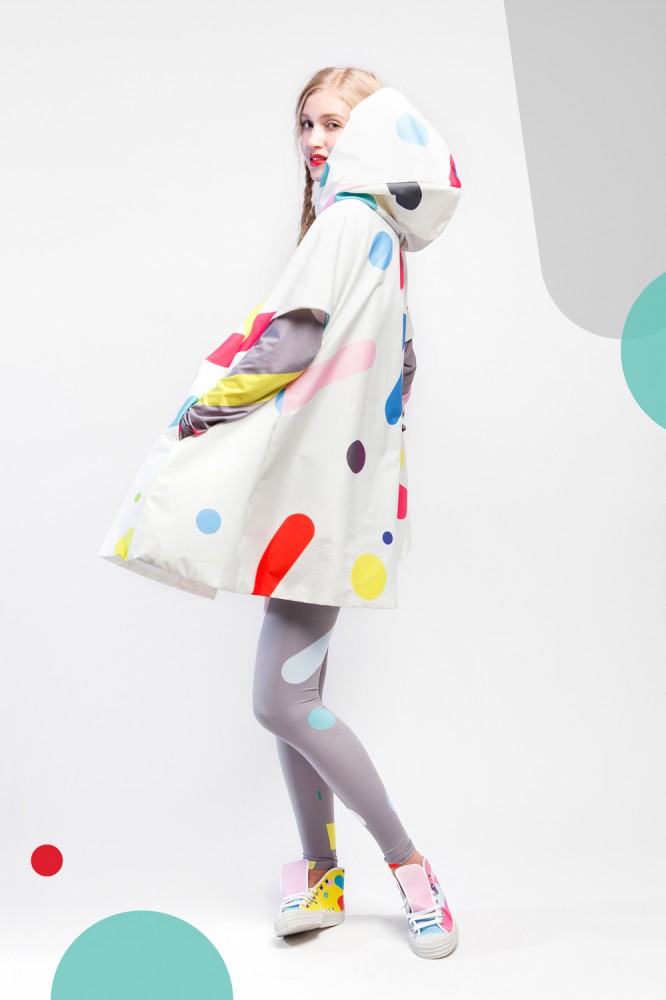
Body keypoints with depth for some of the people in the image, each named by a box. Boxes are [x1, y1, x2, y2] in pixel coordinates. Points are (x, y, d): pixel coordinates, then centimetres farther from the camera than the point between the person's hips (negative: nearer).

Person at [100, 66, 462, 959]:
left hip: (324, 489, -10)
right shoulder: (383, 239, 19)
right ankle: (319, 872, 23)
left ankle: (407, 864, 5)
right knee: (294, 693, 11)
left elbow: (294, 342, -21)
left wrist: (206, 404, -9)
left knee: (283, 701, -9)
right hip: (317, 484, 10)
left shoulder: (348, 218, -10)